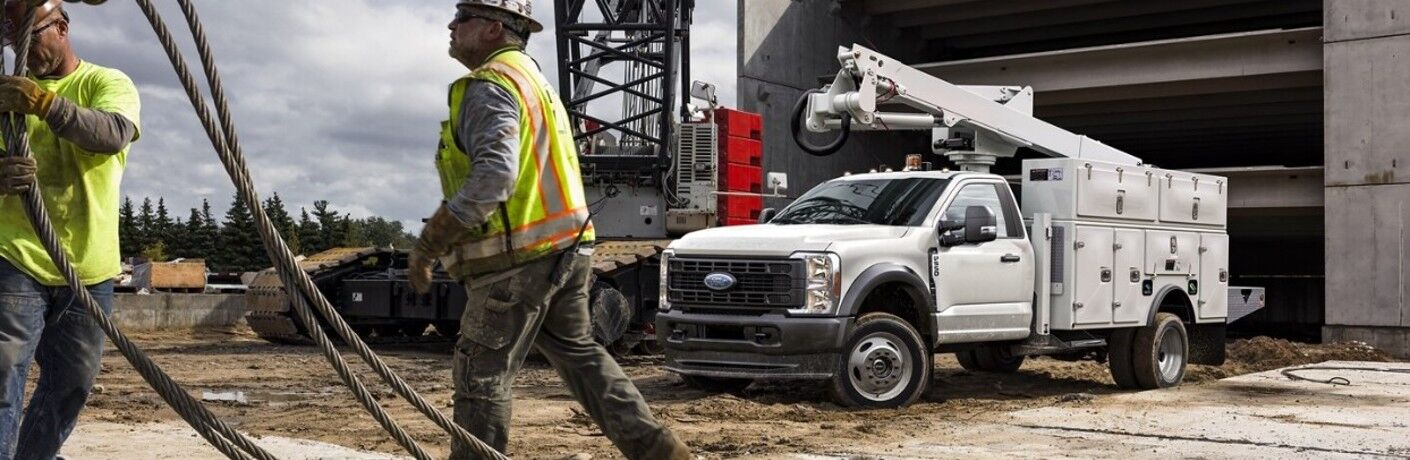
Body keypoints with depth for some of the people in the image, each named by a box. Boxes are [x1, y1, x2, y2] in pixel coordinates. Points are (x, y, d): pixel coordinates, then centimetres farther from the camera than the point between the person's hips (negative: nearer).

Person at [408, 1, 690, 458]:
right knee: (576, 351, 19)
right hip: (565, 249, 10)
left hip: (518, 261, -10)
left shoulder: (489, 86, -12)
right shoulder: (532, 78, 20)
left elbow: (494, 176, -27)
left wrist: (428, 243, -24)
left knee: (482, 372, 0)